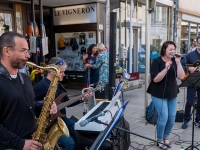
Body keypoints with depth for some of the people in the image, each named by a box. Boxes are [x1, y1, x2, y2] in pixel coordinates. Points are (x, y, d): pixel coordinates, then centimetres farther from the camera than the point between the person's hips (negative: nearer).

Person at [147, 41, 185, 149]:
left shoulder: (174, 61, 2)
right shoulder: (157, 61, -11)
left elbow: (181, 76, -8)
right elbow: (155, 79, -20)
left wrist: (178, 63, -17)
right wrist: (166, 68, -29)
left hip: (172, 94, 5)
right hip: (159, 94, -5)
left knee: (172, 117, 7)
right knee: (164, 117, -8)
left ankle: (166, 138, 28)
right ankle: (159, 140, 11)